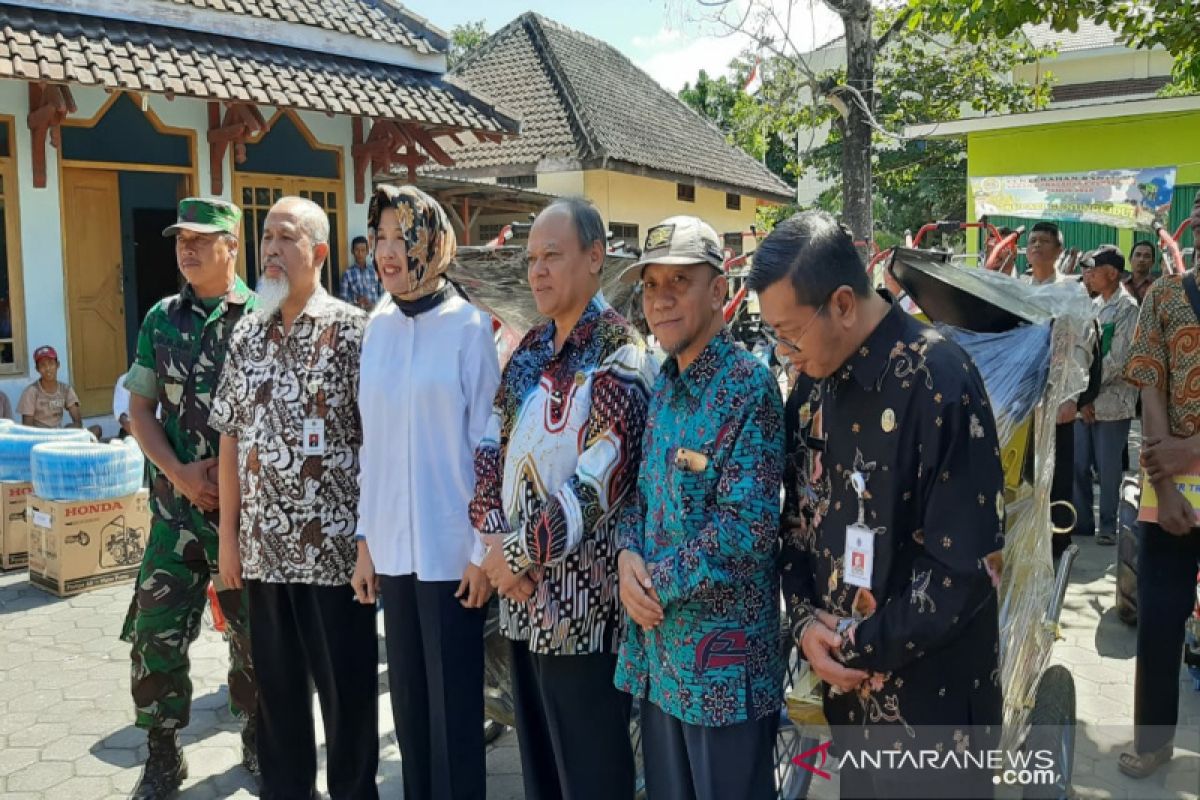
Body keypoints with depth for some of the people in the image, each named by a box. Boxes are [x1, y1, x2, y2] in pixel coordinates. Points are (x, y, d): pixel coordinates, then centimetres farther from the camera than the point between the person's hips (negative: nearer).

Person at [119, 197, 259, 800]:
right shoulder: (162, 319, 8)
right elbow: (140, 410, 9)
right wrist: (180, 473, -6)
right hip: (176, 502, 3)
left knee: (254, 631, 8)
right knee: (156, 631, 2)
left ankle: (257, 742, 28)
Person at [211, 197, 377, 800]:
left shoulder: (352, 330, -7)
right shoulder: (246, 333, 9)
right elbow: (231, 437, 10)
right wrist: (228, 532, 7)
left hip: (336, 545, -5)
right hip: (263, 546, 5)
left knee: (346, 689, 6)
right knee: (276, 687, 16)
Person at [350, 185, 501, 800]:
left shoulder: (469, 327, -8)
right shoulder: (377, 328, 6)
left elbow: (487, 444, -8)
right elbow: (370, 443, 10)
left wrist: (484, 548, -9)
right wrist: (365, 538, 10)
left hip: (452, 547, -5)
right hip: (393, 546, 5)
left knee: (453, 702, 6)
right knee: (408, 698, 15)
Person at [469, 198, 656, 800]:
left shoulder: (618, 357, -13)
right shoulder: (528, 351, 10)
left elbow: (598, 485, -21)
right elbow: (490, 451, 7)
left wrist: (520, 552, -14)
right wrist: (497, 544, -7)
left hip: (580, 599, -7)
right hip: (521, 595, 7)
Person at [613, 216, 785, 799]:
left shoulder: (748, 387, -16)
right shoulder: (662, 385, 8)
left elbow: (747, 528, -22)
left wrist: (656, 579, -14)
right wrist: (628, 557, -7)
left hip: (724, 658, -7)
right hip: (658, 647, 8)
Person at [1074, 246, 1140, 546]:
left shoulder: (1127, 308, -9)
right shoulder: (1094, 306, 13)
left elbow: (1117, 359, -15)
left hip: (1112, 402, -6)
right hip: (1085, 401, 6)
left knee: (1108, 467, 1)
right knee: (1078, 464, 9)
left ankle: (1108, 525, 14)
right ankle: (1082, 521, 21)